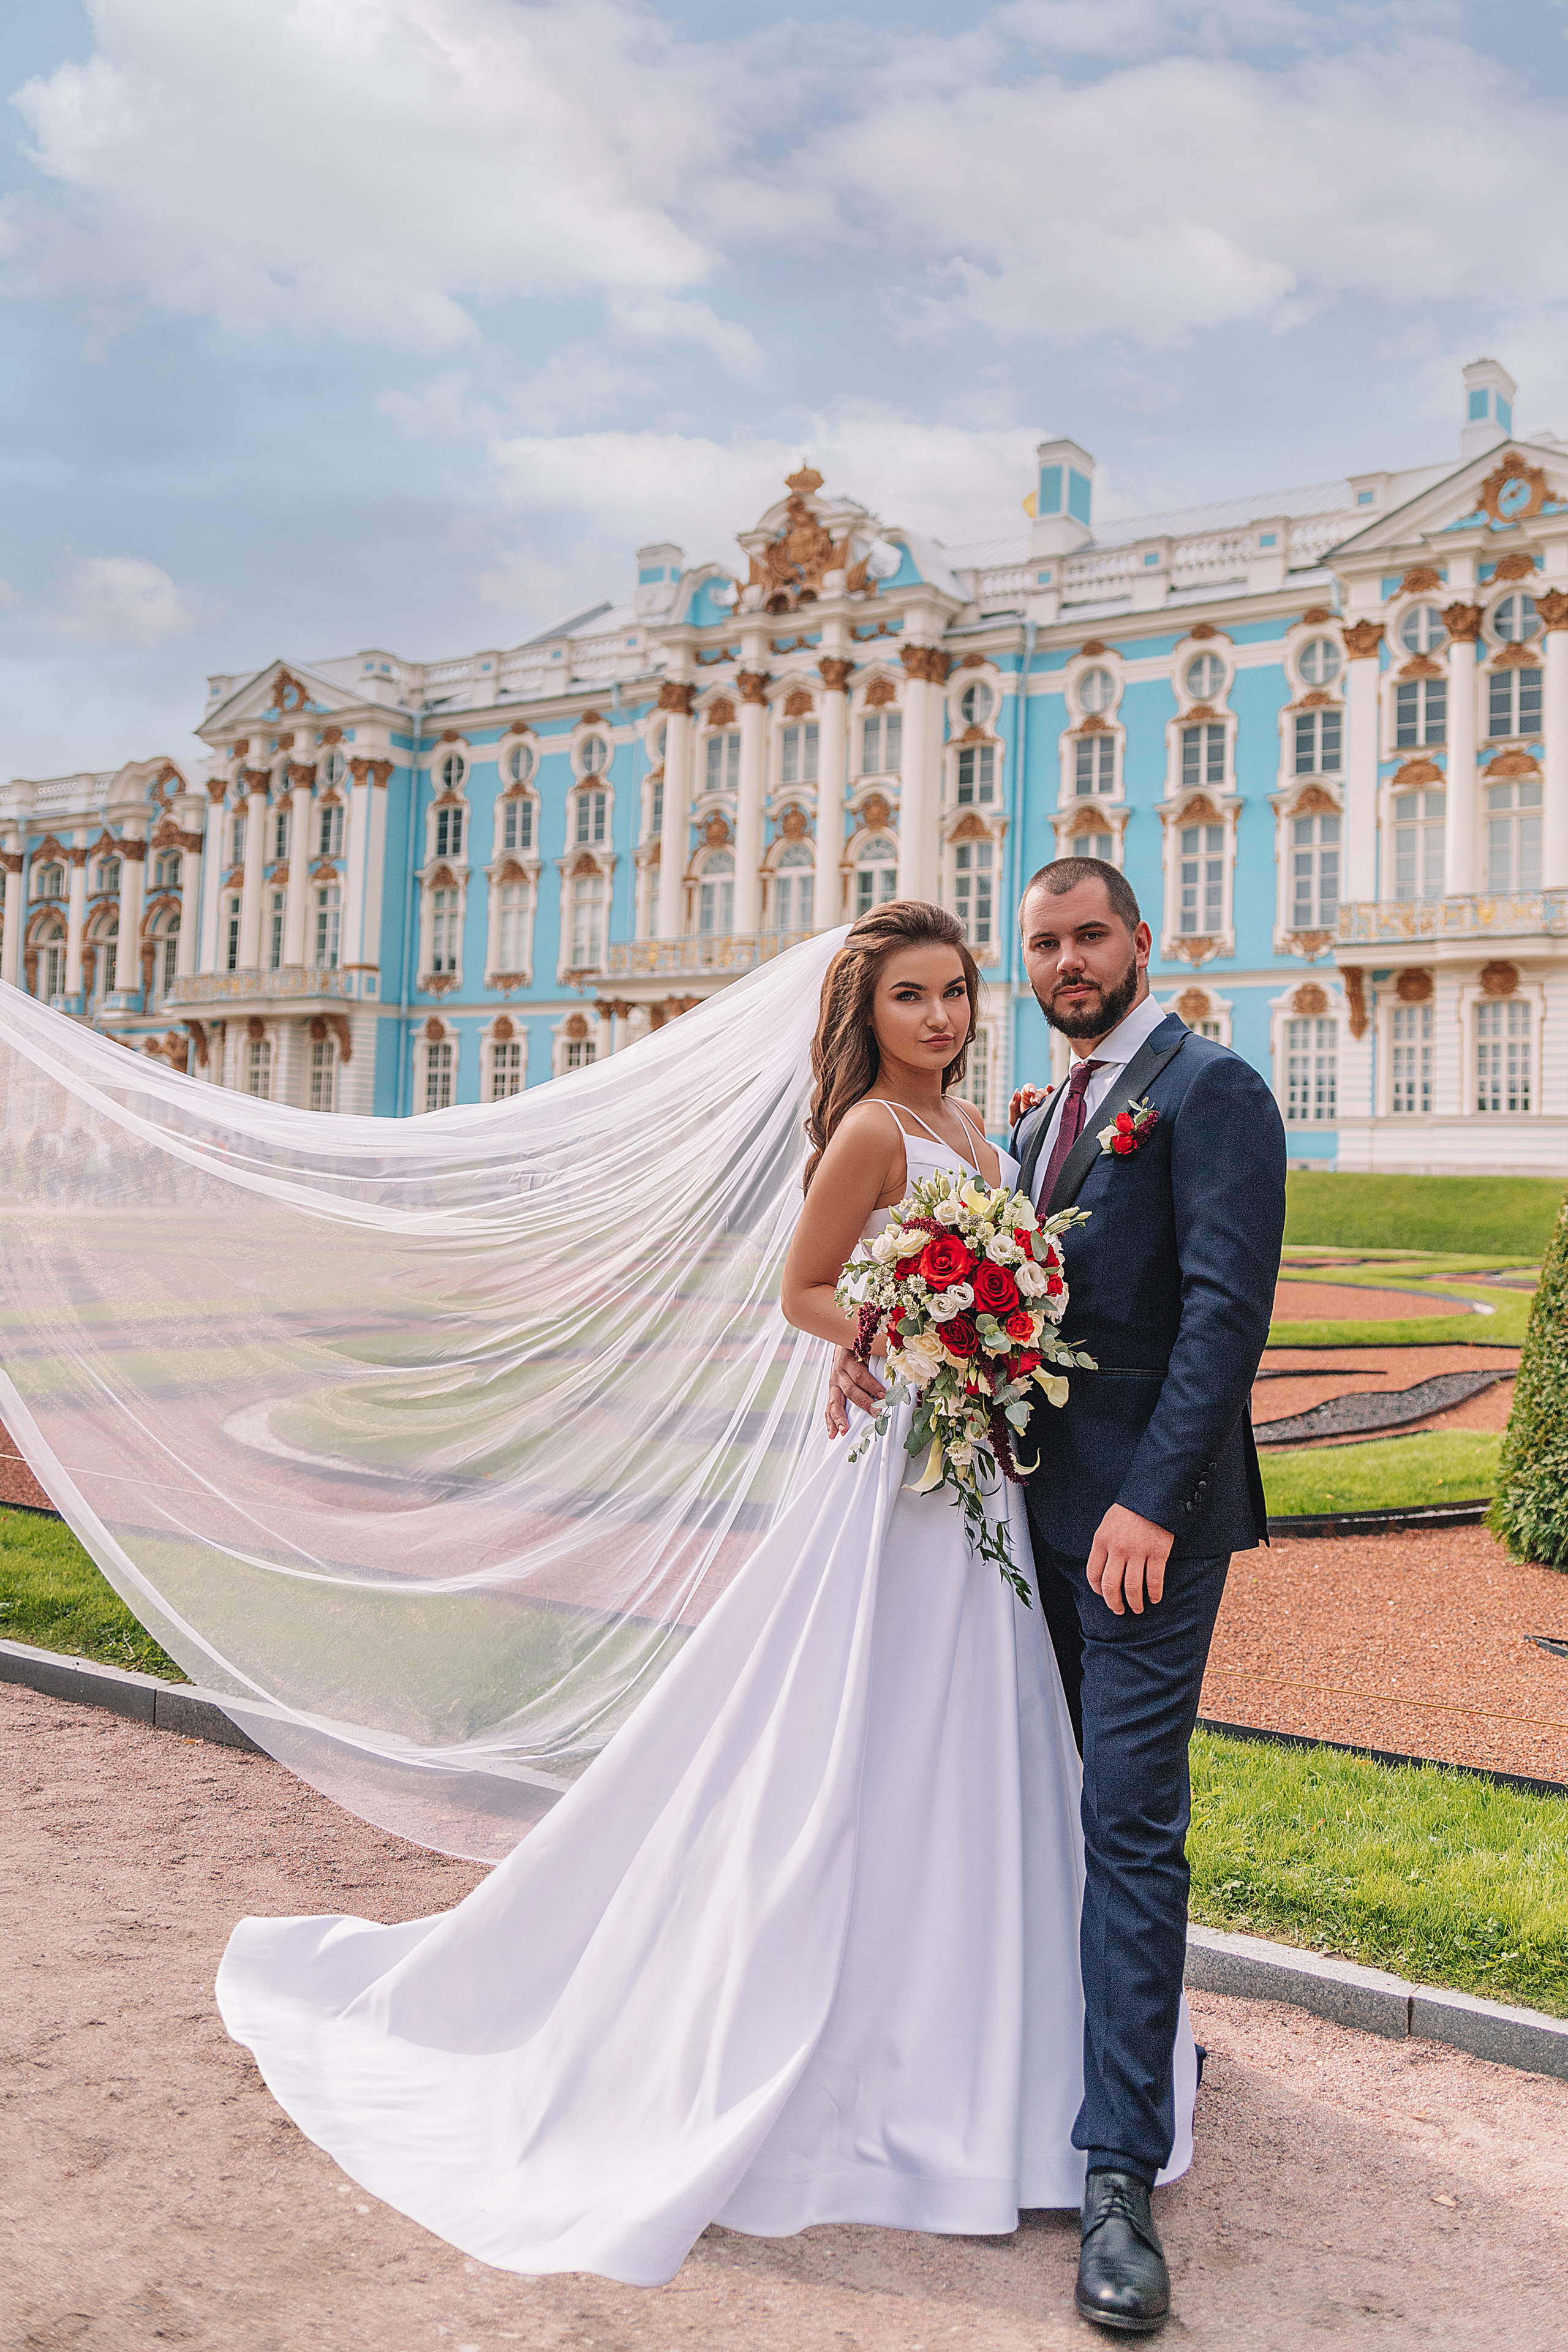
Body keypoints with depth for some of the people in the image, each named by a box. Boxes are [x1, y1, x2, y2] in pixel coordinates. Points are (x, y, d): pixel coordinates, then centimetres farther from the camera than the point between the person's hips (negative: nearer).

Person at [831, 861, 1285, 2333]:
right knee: (1084, 1807, 19)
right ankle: (1135, 2040, 39)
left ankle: (1120, 2179, -1)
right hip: (1044, 1499, 8)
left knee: (1130, 1821, -7)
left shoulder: (1208, 1091, -9)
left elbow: (1227, 1308, -18)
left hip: (1144, 1512, -8)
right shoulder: (1041, 1114, 17)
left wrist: (1152, 1502, -24)